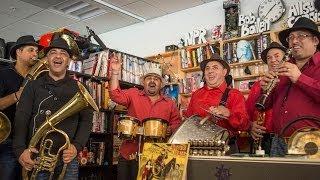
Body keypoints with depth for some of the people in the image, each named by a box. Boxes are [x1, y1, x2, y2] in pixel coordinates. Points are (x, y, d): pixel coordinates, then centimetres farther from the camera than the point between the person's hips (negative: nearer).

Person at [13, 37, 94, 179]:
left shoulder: (78, 88, 8)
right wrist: (20, 150, -16)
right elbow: (21, 118, -1)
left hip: (67, 159, 0)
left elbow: (86, 120, 4)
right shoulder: (33, 86, 8)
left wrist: (77, 146, -11)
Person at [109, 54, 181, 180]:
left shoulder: (170, 104, 8)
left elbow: (177, 123, 9)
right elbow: (116, 95, -9)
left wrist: (170, 129, -13)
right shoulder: (133, 95, 5)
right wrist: (115, 72, -16)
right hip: (129, 154, 0)